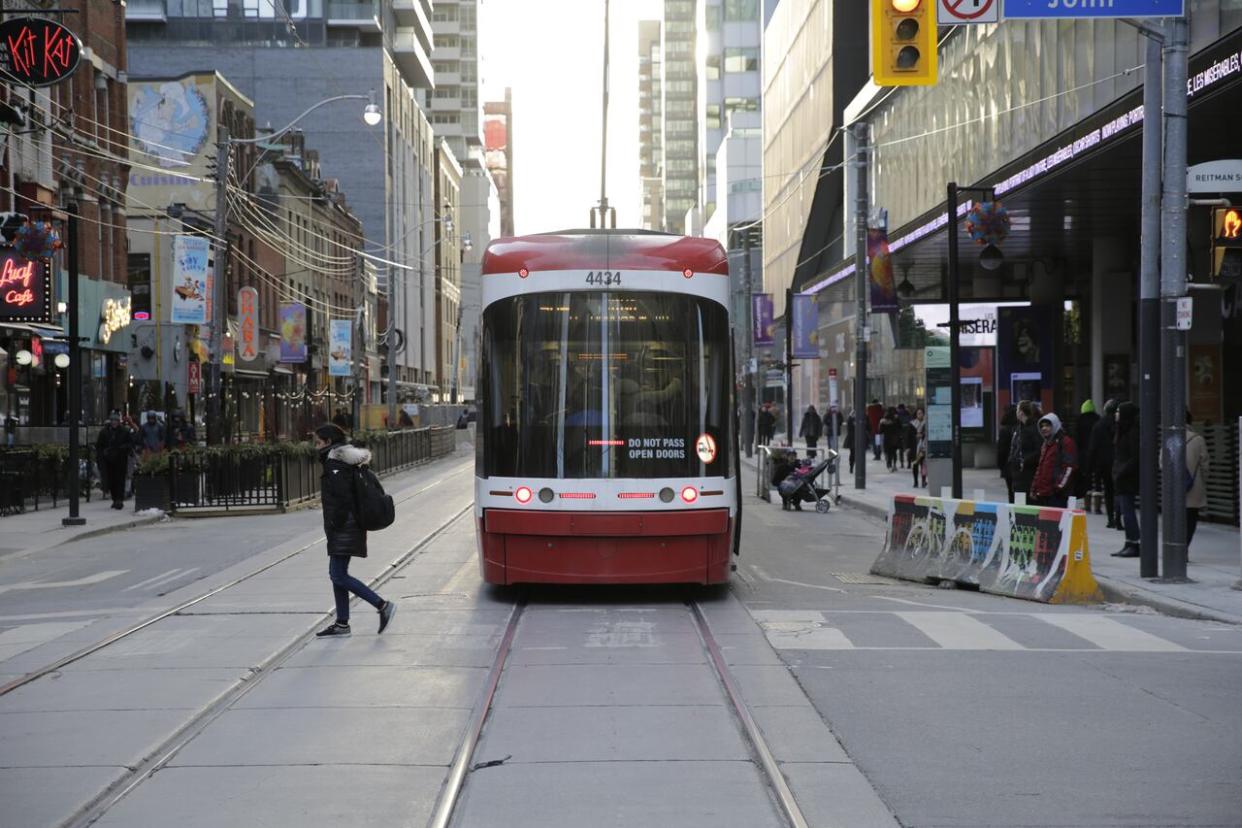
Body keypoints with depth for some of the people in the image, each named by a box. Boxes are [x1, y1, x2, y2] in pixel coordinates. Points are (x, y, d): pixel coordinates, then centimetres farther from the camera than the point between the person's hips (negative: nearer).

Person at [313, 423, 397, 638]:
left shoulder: (334, 465, -16)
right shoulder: (346, 463, 14)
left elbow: (344, 497, -24)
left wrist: (335, 524, -17)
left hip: (343, 529, -10)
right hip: (346, 529, 10)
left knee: (339, 576, -9)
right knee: (337, 574, 12)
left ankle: (383, 606, -9)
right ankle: (342, 623, 16)